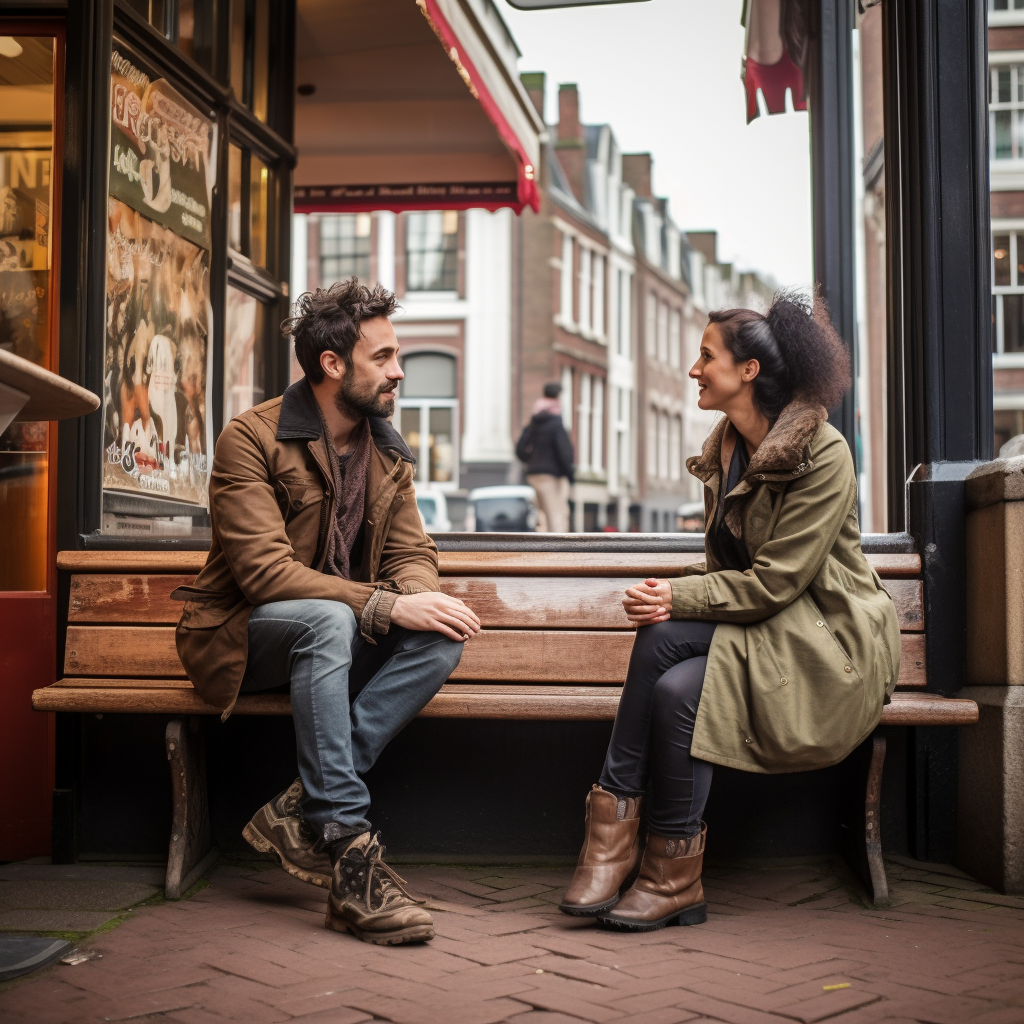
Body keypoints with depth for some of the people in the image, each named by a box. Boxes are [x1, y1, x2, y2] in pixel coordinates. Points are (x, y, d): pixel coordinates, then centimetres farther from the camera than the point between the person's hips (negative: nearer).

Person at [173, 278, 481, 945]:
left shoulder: (389, 452, 8)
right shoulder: (251, 439, -13)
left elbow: (414, 554, 4)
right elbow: (264, 570, -24)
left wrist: (415, 595, -23)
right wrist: (385, 605, -33)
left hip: (344, 637, 6)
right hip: (243, 639, -6)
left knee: (445, 634, -23)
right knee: (327, 619, -39)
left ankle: (304, 812, -25)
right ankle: (349, 852, -39)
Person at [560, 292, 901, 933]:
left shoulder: (823, 455, -14)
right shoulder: (724, 452, 10)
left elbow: (776, 582, -19)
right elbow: (724, 566, 11)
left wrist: (679, 598, -21)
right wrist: (672, 599, -10)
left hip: (823, 644, -6)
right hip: (755, 629, 7)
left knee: (664, 639, -28)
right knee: (675, 685, -26)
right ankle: (675, 880, -20)